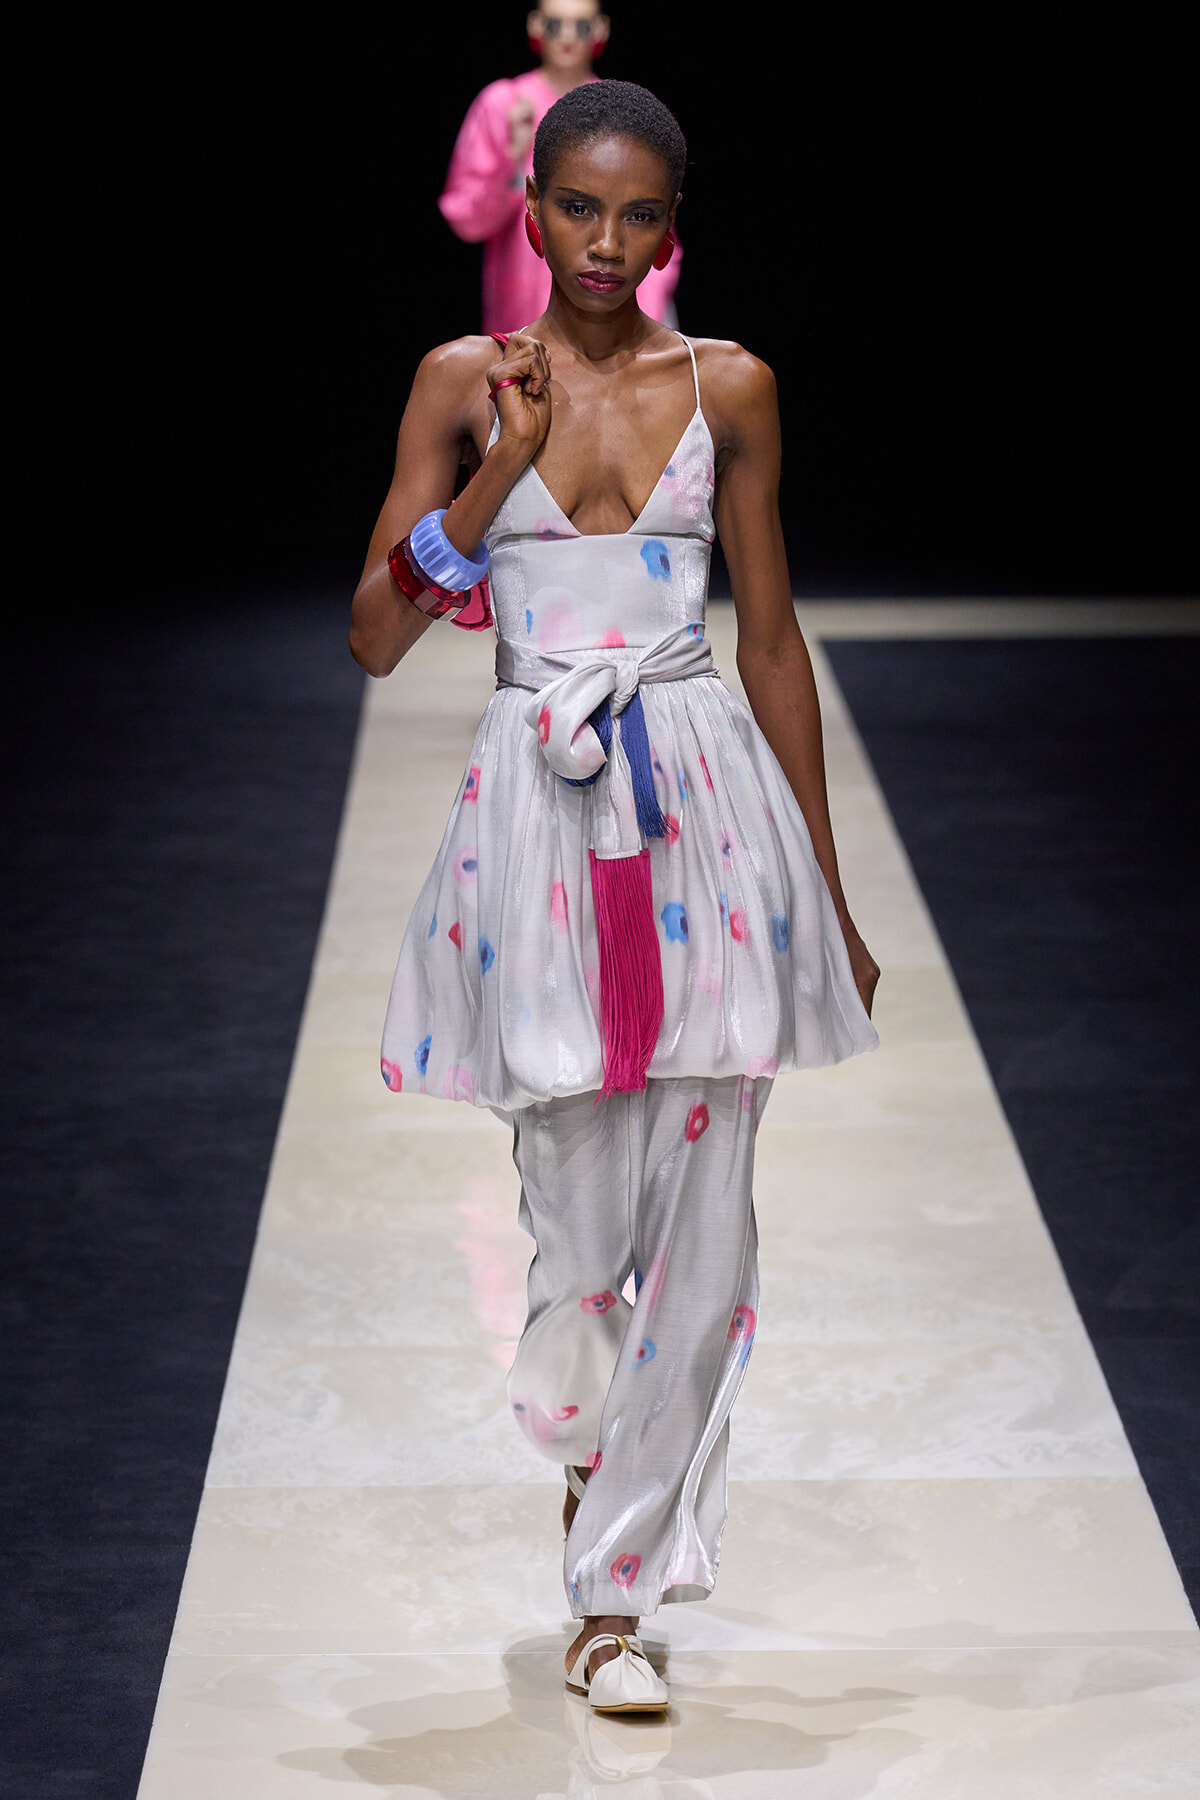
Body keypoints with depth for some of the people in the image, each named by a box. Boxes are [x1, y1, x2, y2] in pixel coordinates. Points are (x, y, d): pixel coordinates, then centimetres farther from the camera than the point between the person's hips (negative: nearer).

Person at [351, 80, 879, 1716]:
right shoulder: (465, 383, 4)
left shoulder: (730, 387, 6)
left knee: (704, 1230, -2)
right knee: (582, 1213, 2)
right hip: (542, 812, -1)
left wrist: (831, 894, 12)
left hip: (712, 805, 1)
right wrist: (504, 464, -13)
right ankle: (589, 1441, 37)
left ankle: (613, 1597, 10)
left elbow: (771, 634, 11)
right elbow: (375, 637, -1)